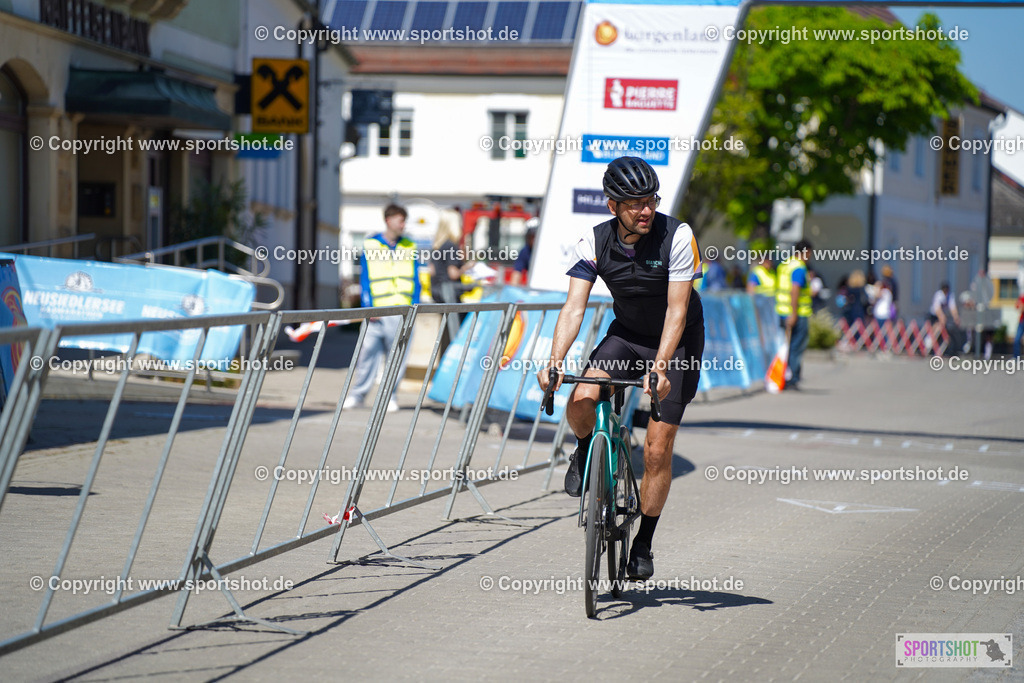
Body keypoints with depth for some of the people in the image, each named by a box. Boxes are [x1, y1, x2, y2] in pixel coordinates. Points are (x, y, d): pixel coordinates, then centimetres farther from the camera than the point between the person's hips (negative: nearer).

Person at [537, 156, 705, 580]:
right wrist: (555, 361, -36)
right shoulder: (594, 243, -15)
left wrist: (659, 367, -39)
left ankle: (643, 545, 11)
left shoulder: (677, 237, -24)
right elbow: (574, 308, -20)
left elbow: (676, 311, -27)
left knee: (657, 450, -7)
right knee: (581, 401, -26)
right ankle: (586, 452, 9)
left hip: (677, 344, -2)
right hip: (626, 335, 2)